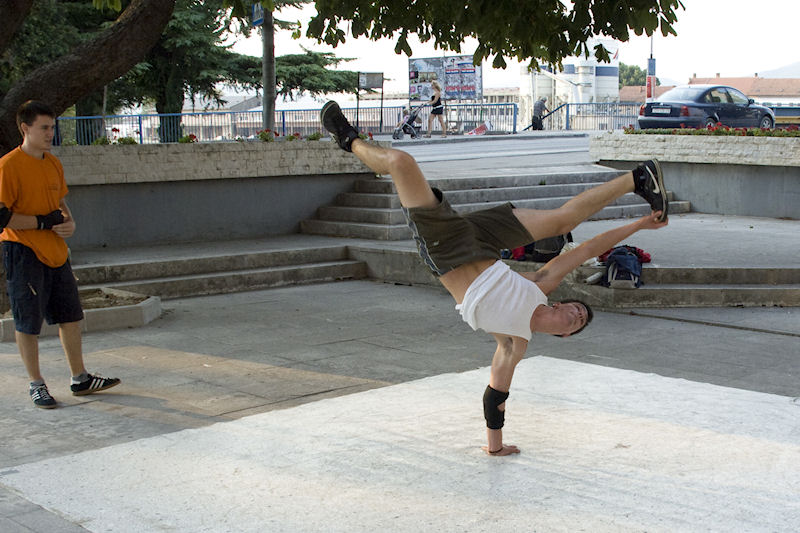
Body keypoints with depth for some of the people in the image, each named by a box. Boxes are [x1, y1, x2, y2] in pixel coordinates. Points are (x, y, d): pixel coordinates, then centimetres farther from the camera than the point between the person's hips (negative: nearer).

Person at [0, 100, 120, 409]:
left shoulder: (53, 164, 11)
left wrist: (69, 222, 1)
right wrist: (43, 222, -17)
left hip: (55, 253, 8)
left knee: (71, 316, 11)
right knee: (28, 323, 1)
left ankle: (80, 379, 23)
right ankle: (36, 385, 14)